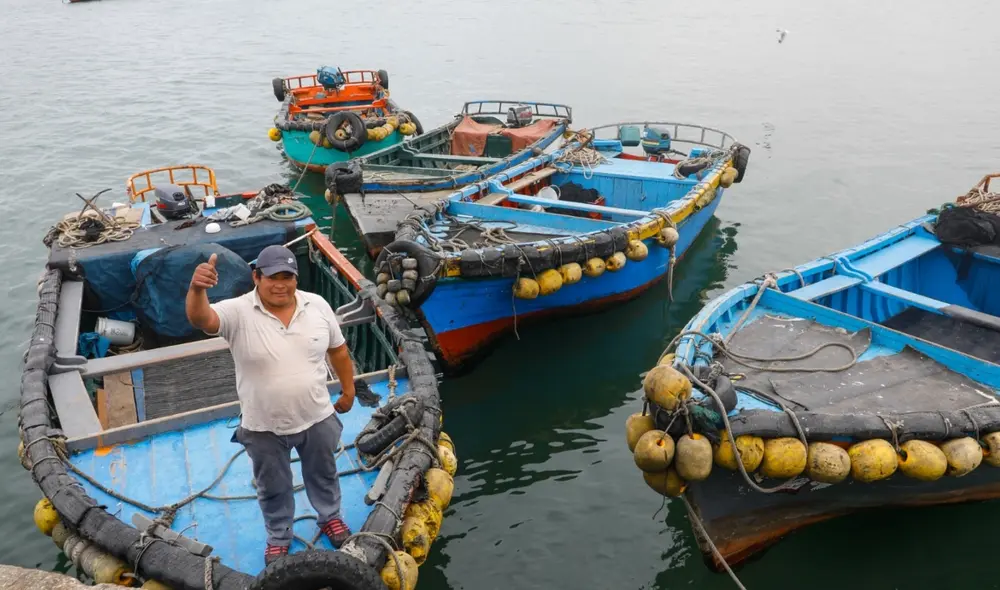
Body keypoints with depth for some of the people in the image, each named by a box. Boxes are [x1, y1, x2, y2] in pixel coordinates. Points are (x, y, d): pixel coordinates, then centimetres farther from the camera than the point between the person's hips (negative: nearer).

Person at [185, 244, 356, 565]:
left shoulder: (318, 306, -9)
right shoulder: (238, 312, -19)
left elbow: (338, 349, 2)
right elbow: (200, 318, -38)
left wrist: (348, 390, 8)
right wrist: (197, 288, -57)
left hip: (317, 418, 2)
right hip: (263, 427, -2)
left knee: (323, 474, 25)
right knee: (273, 487, 20)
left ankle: (330, 517, 51)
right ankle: (278, 536, 45)